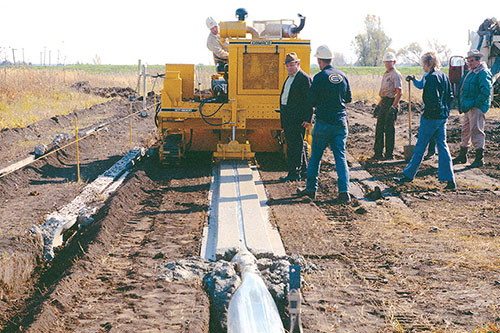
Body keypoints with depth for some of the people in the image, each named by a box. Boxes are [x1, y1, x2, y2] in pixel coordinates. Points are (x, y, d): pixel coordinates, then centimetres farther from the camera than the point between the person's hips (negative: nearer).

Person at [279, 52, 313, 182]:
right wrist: (283, 117, 20)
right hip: (288, 118, 9)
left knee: (295, 146, -7)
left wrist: (307, 119, -18)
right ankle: (303, 169, 27)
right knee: (294, 145, 16)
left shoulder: (304, 78, -11)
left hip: (298, 118, -9)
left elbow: (309, 100, -15)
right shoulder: (289, 78, 18)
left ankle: (294, 173, -3)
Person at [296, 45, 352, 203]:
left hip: (324, 122, -4)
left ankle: (311, 188, 16)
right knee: (341, 156, 4)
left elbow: (311, 100, -7)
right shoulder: (342, 76, 6)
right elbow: (348, 98, 15)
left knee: (315, 156, 9)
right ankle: (344, 191, -5)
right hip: (341, 122, 4)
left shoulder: (319, 77, -10)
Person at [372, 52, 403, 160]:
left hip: (391, 102, -9)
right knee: (379, 128, 9)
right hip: (384, 102, 9)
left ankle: (389, 154, 1)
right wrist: (378, 105, 22)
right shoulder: (386, 74, 19)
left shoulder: (396, 75, -11)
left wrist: (393, 107, -25)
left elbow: (399, 92, -19)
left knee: (389, 129, -5)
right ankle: (378, 153, 15)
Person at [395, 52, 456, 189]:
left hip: (431, 117, -8)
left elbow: (432, 99, -23)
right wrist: (445, 111, 17)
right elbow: (450, 96, 15)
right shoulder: (444, 76, 11)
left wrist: (427, 112, -12)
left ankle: (408, 175, 15)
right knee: (442, 146, 8)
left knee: (420, 147, 3)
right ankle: (450, 180, 3)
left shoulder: (431, 77, -16)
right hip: (443, 116, 8)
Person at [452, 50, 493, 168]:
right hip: (468, 107, 10)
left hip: (477, 108, -10)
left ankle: (479, 159, -7)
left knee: (476, 131, -10)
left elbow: (486, 91, -21)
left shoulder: (483, 73, -12)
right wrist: (462, 105, 17)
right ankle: (462, 156, 25)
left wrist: (475, 103, -20)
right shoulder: (470, 72, 18)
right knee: (465, 130, 15)